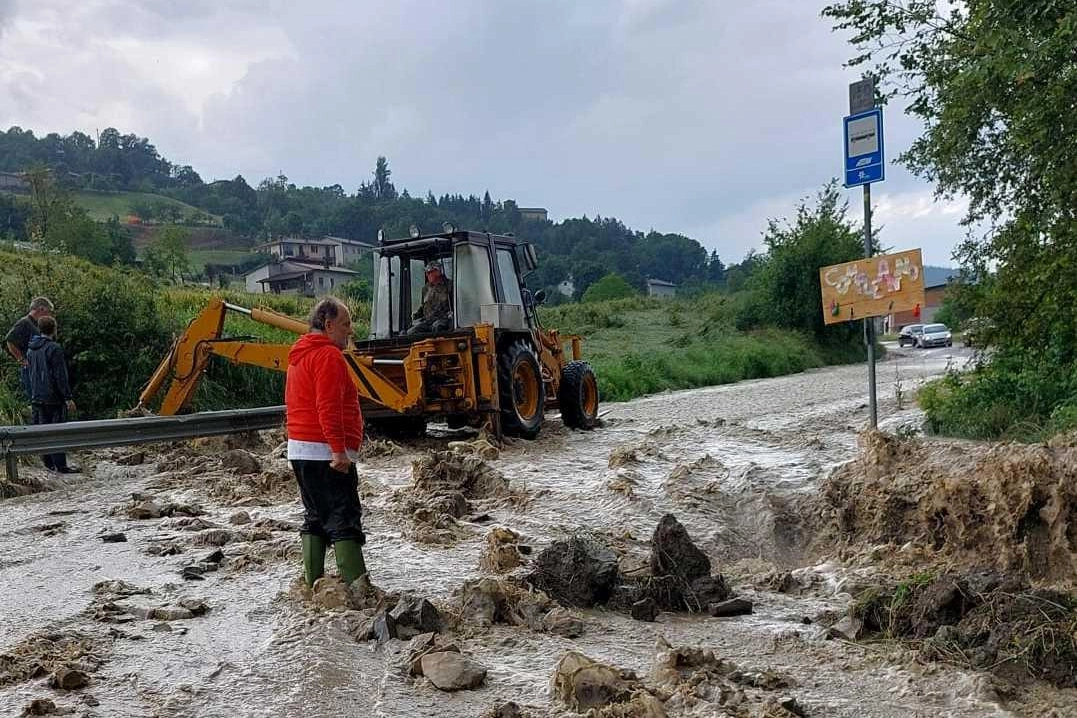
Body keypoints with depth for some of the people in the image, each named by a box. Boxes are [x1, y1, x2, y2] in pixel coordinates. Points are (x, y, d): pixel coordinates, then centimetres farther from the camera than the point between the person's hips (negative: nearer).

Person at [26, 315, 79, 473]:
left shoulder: (31, 350, 11)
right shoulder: (54, 349, -15)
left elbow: (31, 372, 17)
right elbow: (60, 376, -16)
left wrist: (33, 395, 22)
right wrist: (68, 398, -14)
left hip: (36, 398, 8)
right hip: (53, 398, -8)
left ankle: (49, 463, 18)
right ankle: (61, 465, -4)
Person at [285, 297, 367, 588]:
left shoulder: (298, 356, 20)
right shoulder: (328, 355, -12)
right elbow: (329, 408, -22)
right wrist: (339, 450, -24)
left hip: (299, 450, 10)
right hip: (325, 452, -10)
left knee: (316, 518, 14)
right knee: (345, 520, -11)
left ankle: (313, 583, 16)